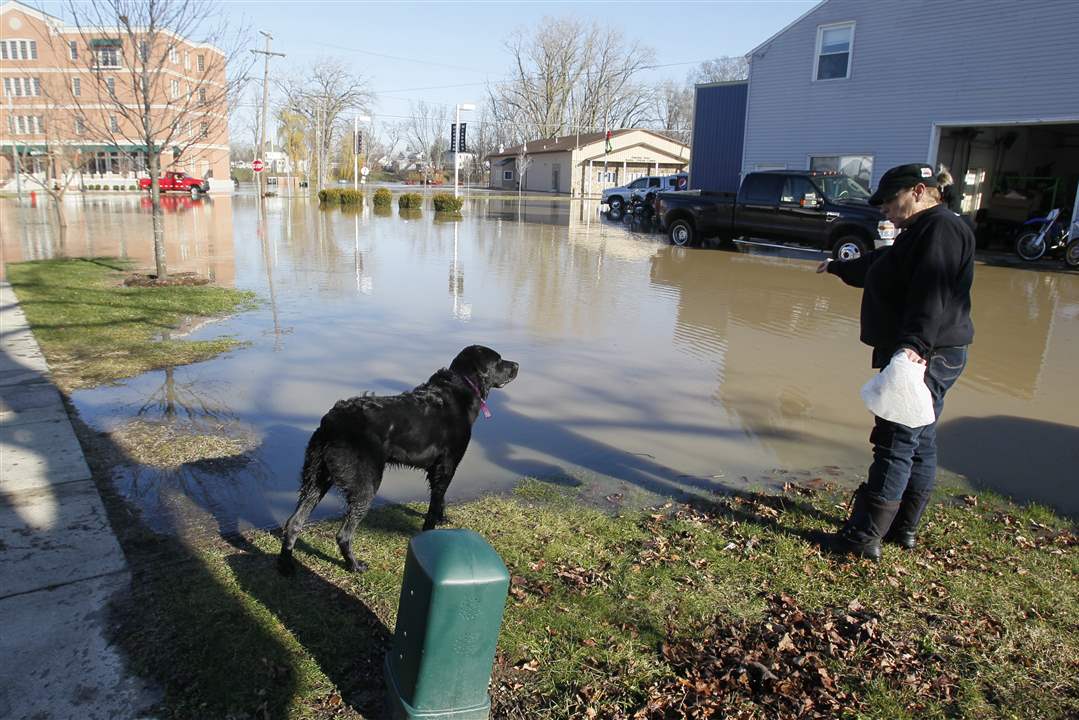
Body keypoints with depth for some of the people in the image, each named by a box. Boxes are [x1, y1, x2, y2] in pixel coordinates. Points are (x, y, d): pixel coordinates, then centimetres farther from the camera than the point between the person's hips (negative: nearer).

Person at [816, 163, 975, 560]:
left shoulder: (942, 228, -13)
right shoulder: (920, 233, 21)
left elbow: (933, 294, -29)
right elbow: (877, 266, 38)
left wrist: (914, 344, -40)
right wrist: (838, 267, 52)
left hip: (922, 358, -11)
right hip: (926, 358, 11)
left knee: (896, 445, -8)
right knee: (920, 444, 15)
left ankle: (865, 538, -3)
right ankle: (904, 528, 25)